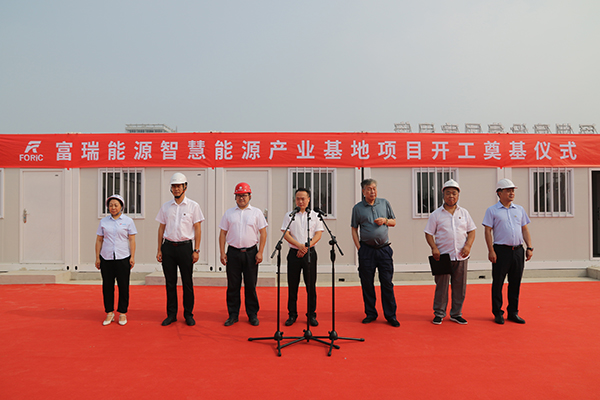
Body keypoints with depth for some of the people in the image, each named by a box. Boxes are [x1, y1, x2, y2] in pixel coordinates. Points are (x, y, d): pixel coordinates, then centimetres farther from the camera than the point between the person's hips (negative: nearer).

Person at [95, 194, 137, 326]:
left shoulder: (128, 221, 3)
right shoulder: (103, 221, 9)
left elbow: (132, 240, 2)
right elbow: (99, 240, 11)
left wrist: (132, 257, -4)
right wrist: (97, 258, 6)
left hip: (123, 258, -2)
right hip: (106, 258, 2)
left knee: (123, 286, 2)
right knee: (107, 286, 5)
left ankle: (122, 313, 14)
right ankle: (109, 313, 18)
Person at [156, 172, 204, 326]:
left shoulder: (193, 206, 1)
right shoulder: (165, 206, 9)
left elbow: (197, 228, 0)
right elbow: (161, 228, 12)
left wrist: (196, 250, -6)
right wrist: (159, 250, 7)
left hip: (185, 246, -2)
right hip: (168, 246, 3)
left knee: (187, 282, 3)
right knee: (170, 282, 8)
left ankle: (188, 314, 14)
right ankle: (171, 314, 18)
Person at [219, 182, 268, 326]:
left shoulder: (256, 212, 5)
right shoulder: (229, 213, 10)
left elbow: (263, 233, 3)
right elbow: (223, 233, 10)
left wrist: (260, 252, -5)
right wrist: (222, 253, 1)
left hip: (251, 252, -1)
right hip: (233, 252, 1)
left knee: (251, 286, 4)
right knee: (233, 286, 5)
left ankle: (252, 315, 16)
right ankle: (233, 315, 16)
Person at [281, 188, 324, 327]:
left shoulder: (314, 215, 7)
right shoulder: (289, 215, 5)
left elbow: (318, 234, 1)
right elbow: (286, 234, -2)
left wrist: (306, 247, -12)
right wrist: (299, 245, -14)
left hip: (310, 253, 0)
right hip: (294, 253, 0)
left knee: (311, 284, 2)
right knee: (292, 284, 4)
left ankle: (311, 315, 13)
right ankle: (292, 314, 15)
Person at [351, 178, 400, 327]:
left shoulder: (384, 203, 8)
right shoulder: (357, 208, 4)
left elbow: (393, 222, 15)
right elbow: (354, 230, 6)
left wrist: (385, 220, -6)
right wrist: (359, 248, -3)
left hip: (384, 249, 1)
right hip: (366, 250, 0)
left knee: (387, 283, 2)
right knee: (367, 283, 5)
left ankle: (390, 315, 10)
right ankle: (370, 313, 19)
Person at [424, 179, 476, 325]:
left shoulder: (464, 213, 10)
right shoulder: (436, 214, 2)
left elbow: (471, 231, 11)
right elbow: (429, 233, 1)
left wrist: (468, 245, -5)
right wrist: (434, 248, -14)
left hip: (461, 256, 3)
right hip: (443, 256, -3)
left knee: (460, 286, 8)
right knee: (441, 286, 2)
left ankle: (456, 314, 21)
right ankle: (439, 314, 14)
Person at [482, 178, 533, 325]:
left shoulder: (520, 209, 14)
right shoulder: (492, 210, 0)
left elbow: (525, 229, 16)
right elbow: (488, 231, -4)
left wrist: (529, 247, 6)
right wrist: (491, 251, -12)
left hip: (518, 251, 4)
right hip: (501, 250, -4)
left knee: (515, 283, 9)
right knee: (498, 283, 1)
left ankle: (513, 312, 20)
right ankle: (497, 313, 11)